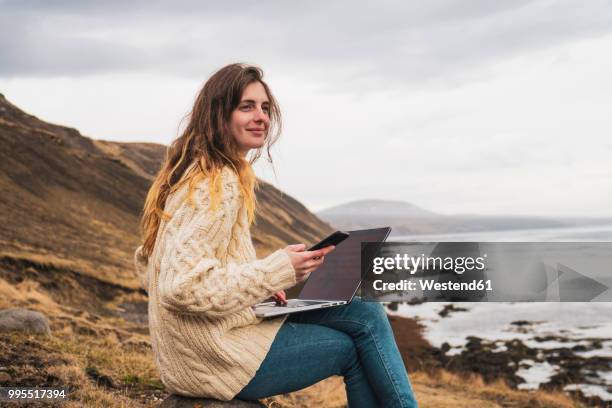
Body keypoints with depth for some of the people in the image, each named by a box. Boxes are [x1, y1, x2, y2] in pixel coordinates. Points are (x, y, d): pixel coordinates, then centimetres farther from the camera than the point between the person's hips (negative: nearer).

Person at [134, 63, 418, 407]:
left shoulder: (189, 174, 11)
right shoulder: (219, 184, -18)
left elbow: (147, 262, 15)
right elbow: (183, 286, -26)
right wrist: (276, 271, -19)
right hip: (217, 358, -9)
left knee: (365, 311, 9)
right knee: (360, 333, 0)